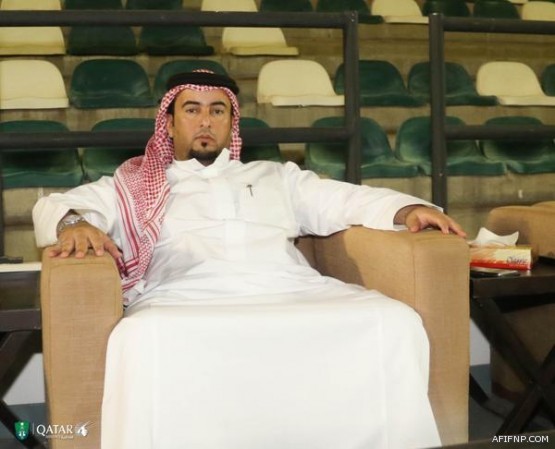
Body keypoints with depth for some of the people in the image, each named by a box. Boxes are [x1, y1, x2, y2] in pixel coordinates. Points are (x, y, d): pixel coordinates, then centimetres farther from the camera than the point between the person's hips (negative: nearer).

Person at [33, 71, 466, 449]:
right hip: (187, 302, -2)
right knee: (143, 339, -39)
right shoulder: (134, 185, 27)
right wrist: (74, 224, -9)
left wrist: (408, 209, 5)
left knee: (394, 320, -24)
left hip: (293, 294, 3)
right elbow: (52, 206, 18)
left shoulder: (278, 177, 34)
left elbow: (349, 199, 26)